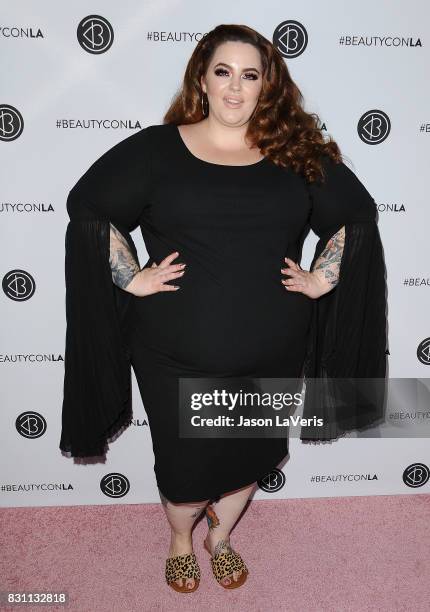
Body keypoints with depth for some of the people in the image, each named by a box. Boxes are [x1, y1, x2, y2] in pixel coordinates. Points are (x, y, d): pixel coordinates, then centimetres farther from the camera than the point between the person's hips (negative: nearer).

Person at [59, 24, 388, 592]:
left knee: (251, 455, 21)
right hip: (176, 358, -2)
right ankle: (180, 541, 49)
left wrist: (322, 277, 0)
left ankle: (221, 537, 53)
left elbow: (356, 212, 10)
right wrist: (133, 278, -9)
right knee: (185, 466, 13)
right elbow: (89, 207, -1)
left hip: (272, 356, 3)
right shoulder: (156, 148, -3)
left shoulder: (299, 155, 2)